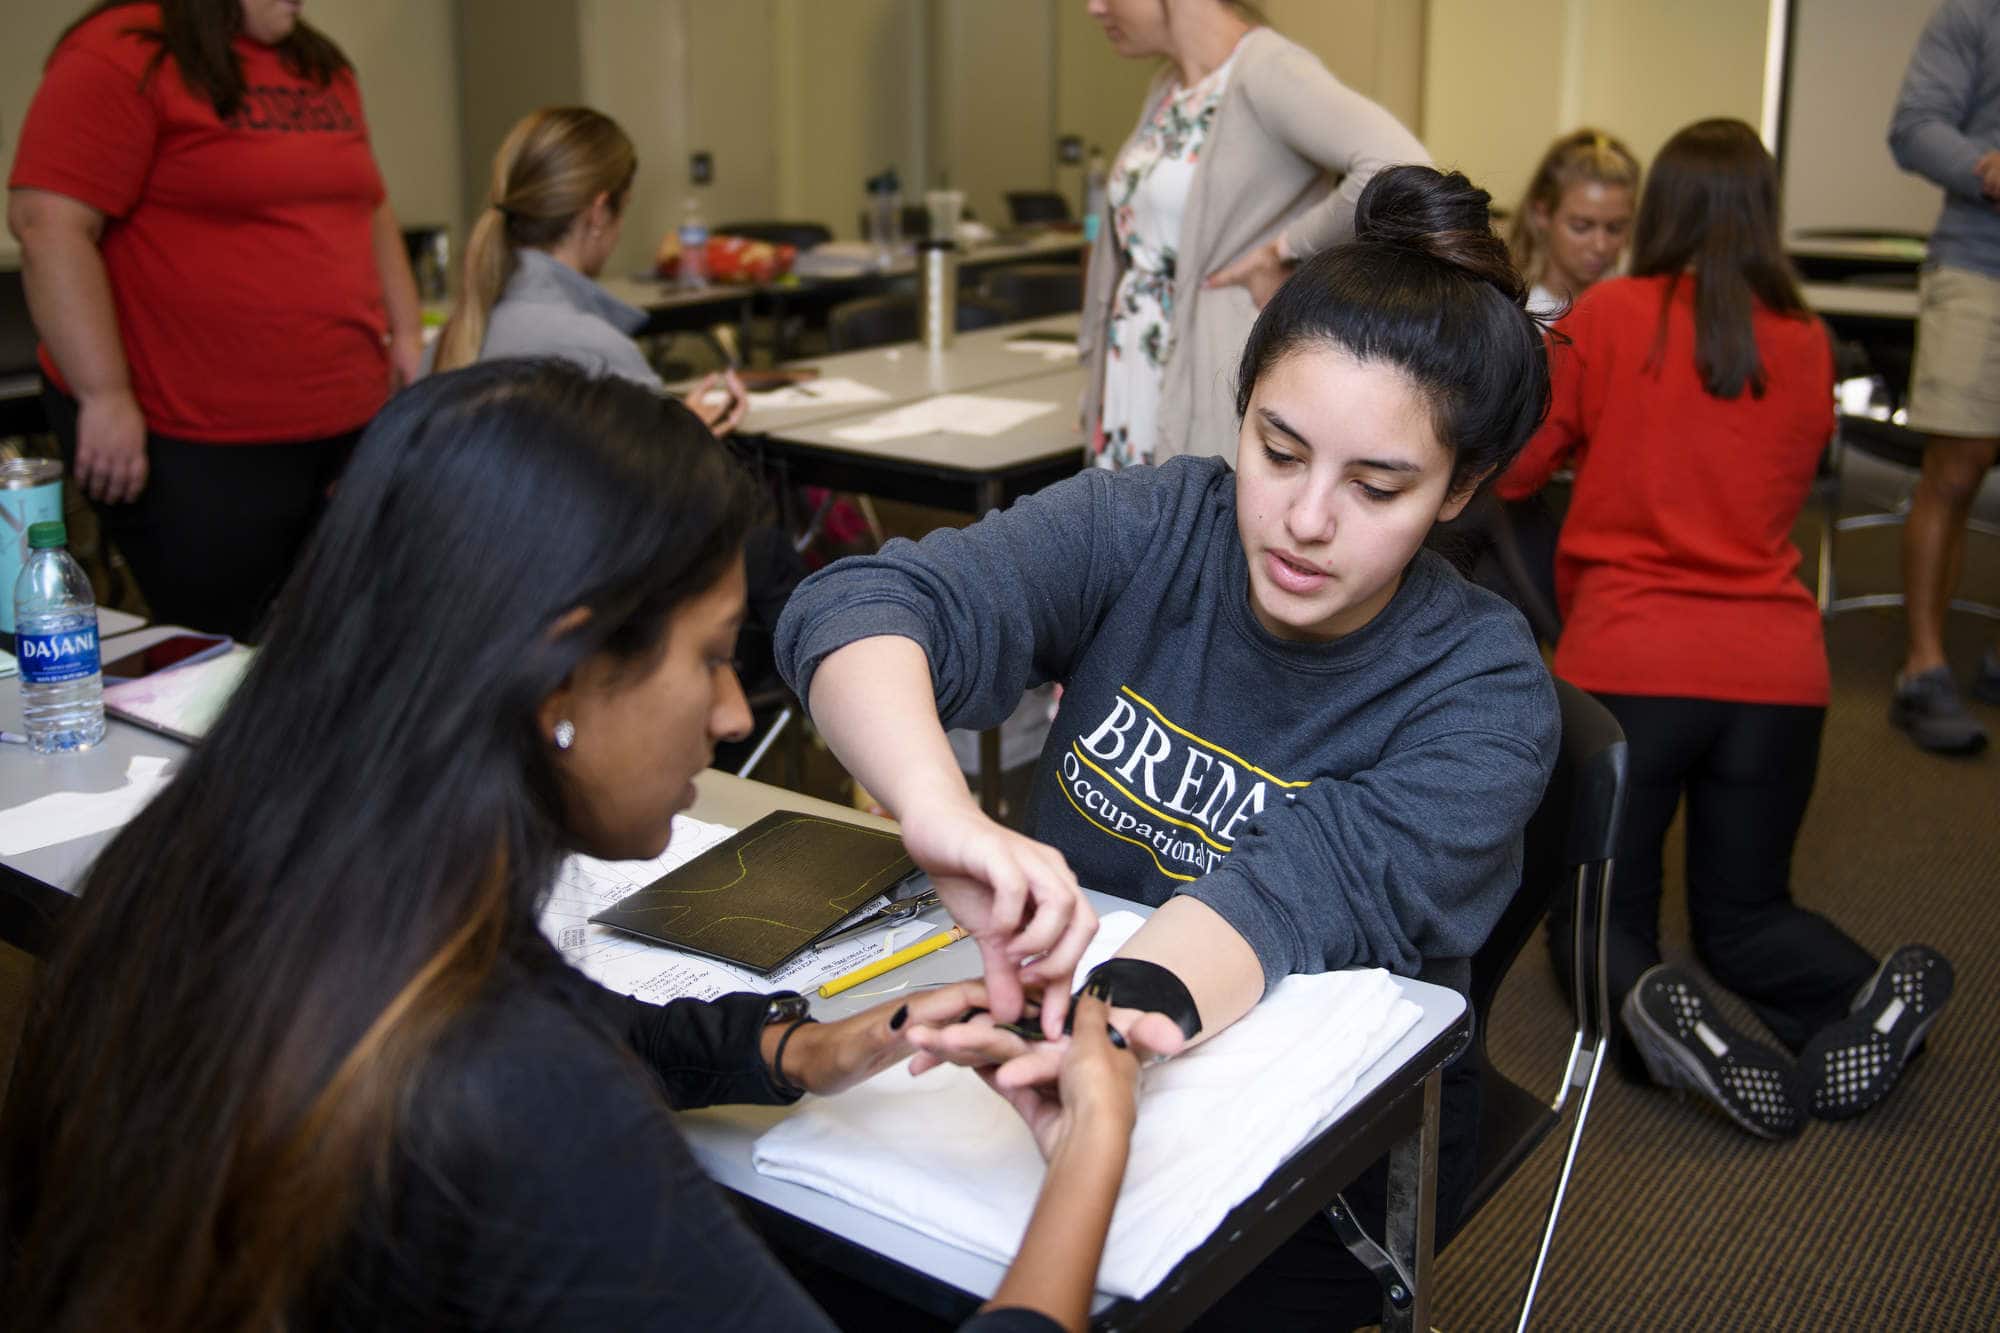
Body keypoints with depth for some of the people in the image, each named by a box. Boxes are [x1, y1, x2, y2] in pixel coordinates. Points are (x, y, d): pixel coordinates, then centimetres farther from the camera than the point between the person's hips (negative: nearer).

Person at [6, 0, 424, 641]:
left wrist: (405, 332, 13)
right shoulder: (120, 55, -9)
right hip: (195, 444, -7)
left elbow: (370, 211, 24)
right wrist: (105, 395, -19)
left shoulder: (325, 68, 14)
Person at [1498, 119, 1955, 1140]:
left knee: (1601, 909, 12)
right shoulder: (1807, 345, 8)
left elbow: (1513, 471, 6)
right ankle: (1867, 1002, -10)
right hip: (1776, 663, 3)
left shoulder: (1606, 317, -2)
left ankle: (1648, 998, -22)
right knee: (1745, 907, 21)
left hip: (1627, 660, -3)